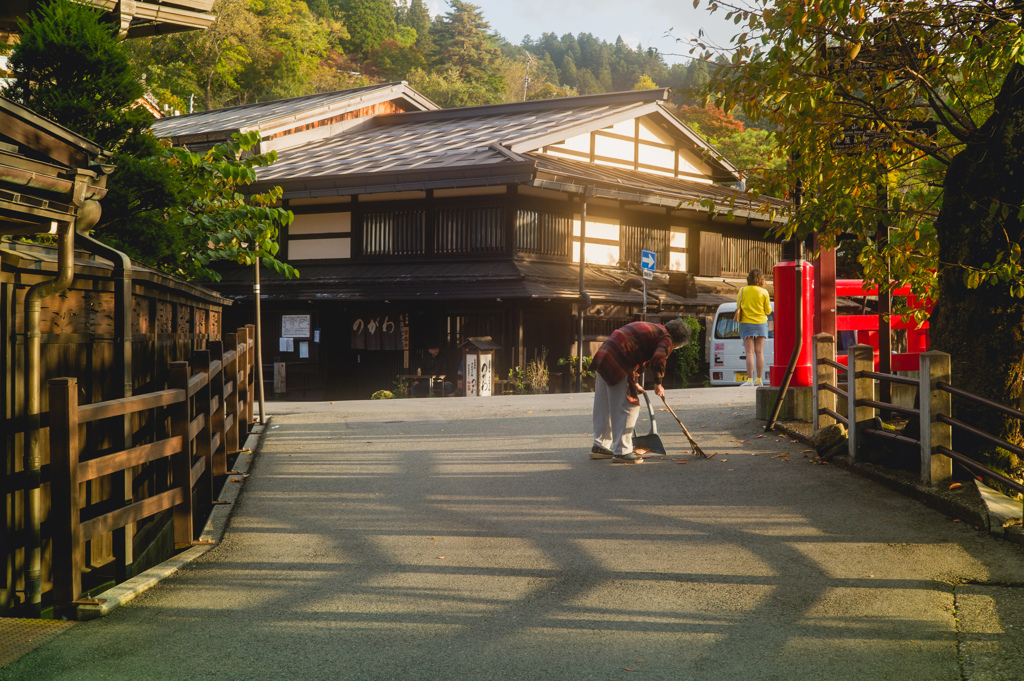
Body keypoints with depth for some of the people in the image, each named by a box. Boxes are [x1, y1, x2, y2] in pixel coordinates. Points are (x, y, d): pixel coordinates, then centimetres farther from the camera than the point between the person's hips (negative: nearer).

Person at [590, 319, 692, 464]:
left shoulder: (651, 328, 27)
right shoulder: (667, 339, -3)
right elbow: (658, 360, -20)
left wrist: (635, 382, 32)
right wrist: (658, 384, -5)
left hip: (603, 357, 10)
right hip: (617, 365, -10)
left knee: (604, 407, 18)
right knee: (628, 408, -3)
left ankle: (600, 446, 28)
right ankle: (622, 451, -1)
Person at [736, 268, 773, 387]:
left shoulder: (742, 291, -3)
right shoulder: (764, 292, -4)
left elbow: (738, 307, 5)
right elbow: (768, 310, 2)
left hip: (746, 323, -1)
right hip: (761, 323, 1)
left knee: (750, 352, -3)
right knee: (759, 352, 6)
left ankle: (750, 379, -10)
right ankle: (758, 379, 8)